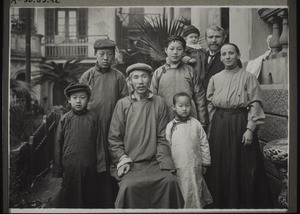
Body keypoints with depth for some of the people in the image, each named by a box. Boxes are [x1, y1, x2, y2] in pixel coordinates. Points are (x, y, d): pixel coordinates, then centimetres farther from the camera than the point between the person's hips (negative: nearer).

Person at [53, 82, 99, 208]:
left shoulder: (92, 118, 0)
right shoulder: (65, 119, 0)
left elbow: (97, 142, 3)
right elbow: (58, 144, 3)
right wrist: (57, 168, 3)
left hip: (89, 166, 0)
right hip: (70, 165, 0)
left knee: (90, 196, 12)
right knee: (70, 196, 9)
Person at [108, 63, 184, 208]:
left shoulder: (159, 103, 9)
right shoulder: (122, 104, 7)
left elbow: (162, 137, 8)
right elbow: (114, 138, 7)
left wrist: (163, 162, -5)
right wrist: (123, 160, -6)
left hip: (153, 162, 1)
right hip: (129, 164, -1)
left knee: (170, 180, -24)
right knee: (129, 185, -28)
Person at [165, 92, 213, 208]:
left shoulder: (196, 124, 1)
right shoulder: (170, 126, 2)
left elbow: (204, 144, 5)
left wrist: (205, 163, 6)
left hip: (194, 166, 0)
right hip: (177, 167, 0)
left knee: (194, 194, 6)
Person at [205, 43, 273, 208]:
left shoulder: (247, 77, -2)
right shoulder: (215, 79, 9)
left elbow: (255, 104, -7)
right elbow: (210, 105, 12)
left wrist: (249, 129, -15)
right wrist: (214, 125, 4)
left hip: (240, 124, -3)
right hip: (219, 125, 3)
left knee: (242, 166, 3)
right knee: (220, 165, 9)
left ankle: (244, 203, 20)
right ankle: (221, 203, 25)